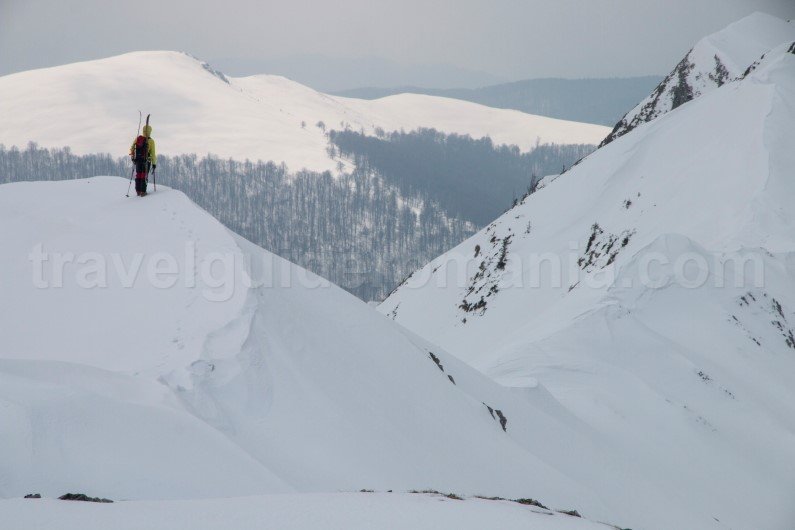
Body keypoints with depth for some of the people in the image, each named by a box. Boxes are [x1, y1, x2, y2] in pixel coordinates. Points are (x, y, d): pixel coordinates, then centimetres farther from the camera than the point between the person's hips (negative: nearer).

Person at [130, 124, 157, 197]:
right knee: (144, 176, 1)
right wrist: (154, 163, -1)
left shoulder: (137, 139, 2)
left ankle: (138, 191, 17)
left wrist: (132, 157, 19)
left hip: (138, 160, 4)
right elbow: (153, 153, -8)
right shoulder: (151, 141, -9)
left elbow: (132, 148, 6)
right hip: (146, 160, -4)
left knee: (138, 175, 12)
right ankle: (143, 191, -2)